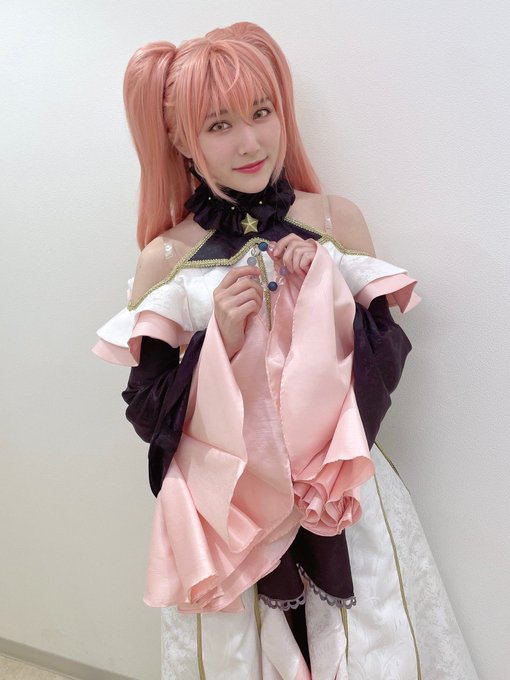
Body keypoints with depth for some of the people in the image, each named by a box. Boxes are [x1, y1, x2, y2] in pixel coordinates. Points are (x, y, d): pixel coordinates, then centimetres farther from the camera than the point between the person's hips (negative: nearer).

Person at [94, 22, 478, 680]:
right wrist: (220, 339, -18)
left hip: (340, 491, 1)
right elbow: (149, 409, -3)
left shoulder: (336, 220, -3)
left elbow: (388, 363, 1)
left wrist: (328, 288, -15)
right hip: (224, 505, 0)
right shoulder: (165, 259, -5)